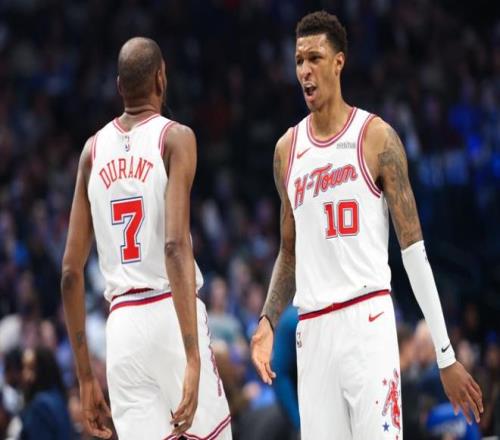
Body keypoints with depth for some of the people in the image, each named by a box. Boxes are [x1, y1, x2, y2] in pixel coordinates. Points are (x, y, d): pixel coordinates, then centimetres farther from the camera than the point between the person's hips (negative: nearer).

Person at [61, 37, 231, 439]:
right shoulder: (175, 138, -3)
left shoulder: (94, 149, 11)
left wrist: (85, 376, 16)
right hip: (170, 314, -4)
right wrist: (194, 359, -22)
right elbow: (176, 246, -17)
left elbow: (71, 271, 10)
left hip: (121, 324, 4)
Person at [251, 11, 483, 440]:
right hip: (312, 327, 5)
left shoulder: (376, 137, -2)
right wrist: (269, 321, 4)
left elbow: (413, 248, -3)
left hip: (367, 318, -5)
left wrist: (446, 355, -6)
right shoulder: (288, 149, 13)